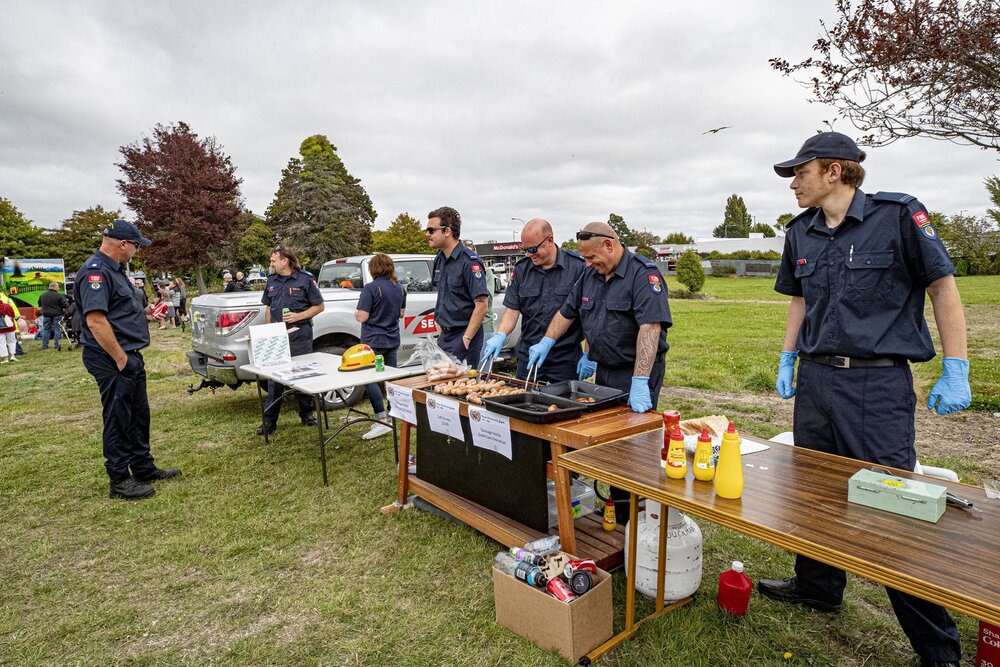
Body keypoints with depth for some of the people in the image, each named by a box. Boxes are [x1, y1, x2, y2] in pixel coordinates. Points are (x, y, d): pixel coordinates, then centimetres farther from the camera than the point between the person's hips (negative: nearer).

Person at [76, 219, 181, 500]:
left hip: (130, 356, 10)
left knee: (138, 416, 17)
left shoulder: (114, 269, 14)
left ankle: (144, 468, 30)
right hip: (113, 361, -10)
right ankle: (120, 481, 13)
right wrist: (121, 359, -21)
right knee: (119, 421, 1)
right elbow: (95, 321, -27)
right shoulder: (95, 272, -19)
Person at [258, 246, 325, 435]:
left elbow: (319, 306, -3)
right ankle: (269, 420, 9)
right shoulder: (272, 281, 11)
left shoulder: (305, 279, -4)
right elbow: (268, 308, 19)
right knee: (274, 377, 4)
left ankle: (306, 414, 21)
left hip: (299, 334, -4)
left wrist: (299, 316, -15)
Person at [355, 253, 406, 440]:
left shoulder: (371, 288, -16)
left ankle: (382, 420, -13)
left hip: (373, 341, -7)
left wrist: (356, 314, 4)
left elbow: (362, 317, -17)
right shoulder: (399, 287, 5)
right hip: (392, 339, 7)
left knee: (369, 378, -5)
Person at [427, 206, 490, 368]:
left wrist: (466, 339, -19)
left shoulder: (469, 262, -17)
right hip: (444, 335, 8)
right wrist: (440, 327, 14)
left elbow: (481, 305, -21)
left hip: (463, 336, -8)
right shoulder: (439, 258, 9)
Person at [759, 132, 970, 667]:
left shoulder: (898, 215, -7)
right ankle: (817, 587, 35)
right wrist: (787, 360, 13)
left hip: (878, 383, -5)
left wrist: (956, 372, -7)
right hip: (815, 378, 6)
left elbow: (943, 287, -4)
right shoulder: (801, 233, 10)